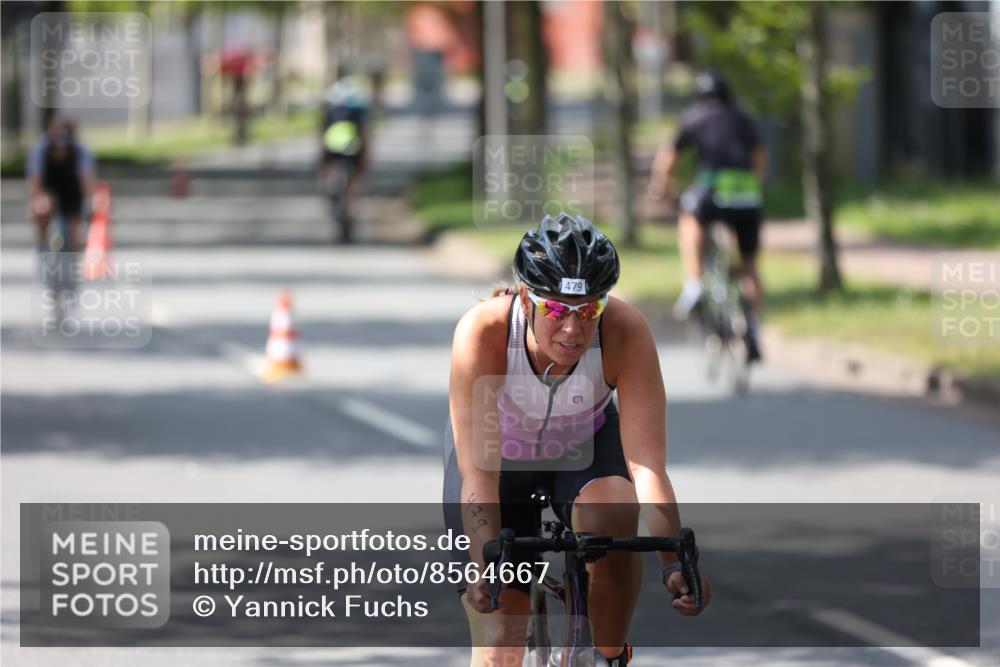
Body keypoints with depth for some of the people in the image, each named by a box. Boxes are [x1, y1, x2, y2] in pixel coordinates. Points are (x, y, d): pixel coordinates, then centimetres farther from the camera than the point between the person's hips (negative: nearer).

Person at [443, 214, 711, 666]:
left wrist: (673, 563, -49)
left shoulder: (625, 332, -33)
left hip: (586, 445, 1)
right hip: (498, 453, -1)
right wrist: (487, 568, -53)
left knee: (612, 519, -33)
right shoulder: (483, 331, -36)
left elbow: (647, 465, -35)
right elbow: (478, 475, -39)